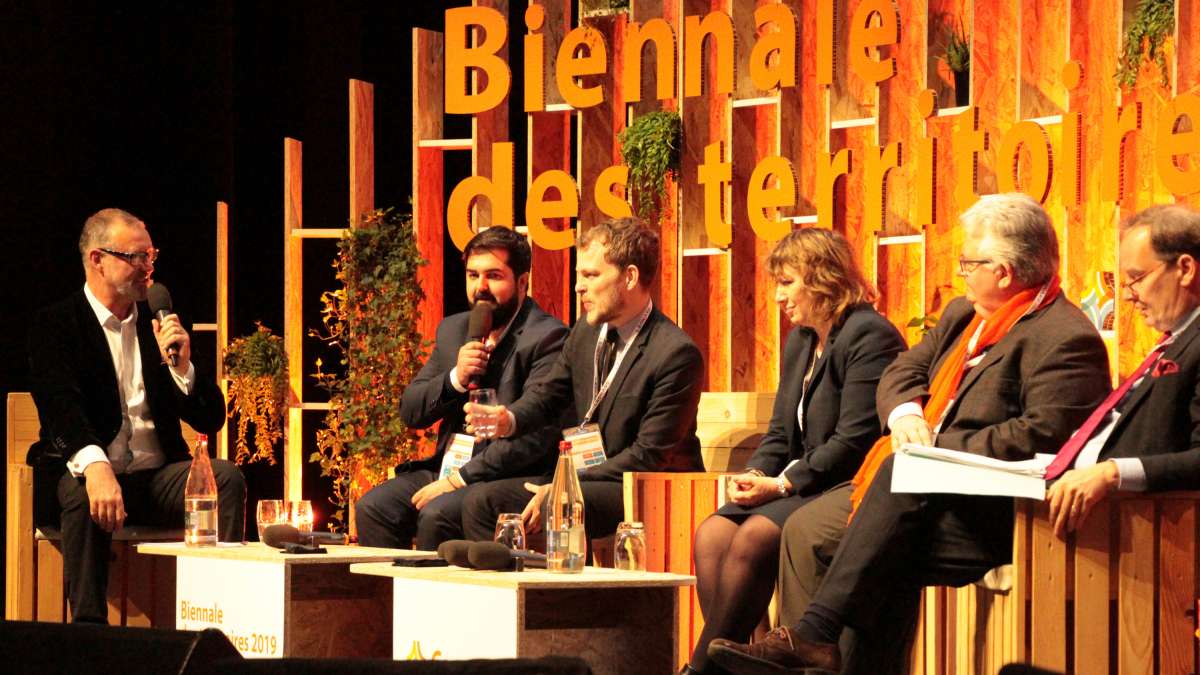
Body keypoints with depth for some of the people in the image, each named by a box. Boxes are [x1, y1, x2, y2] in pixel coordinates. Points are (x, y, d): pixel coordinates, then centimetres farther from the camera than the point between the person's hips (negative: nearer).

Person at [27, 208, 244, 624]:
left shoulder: (158, 324, 16)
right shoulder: (55, 325, 2)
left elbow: (210, 420, 14)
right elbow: (60, 405, -18)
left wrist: (180, 366, -6)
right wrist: (94, 465, -37)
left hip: (158, 475, 4)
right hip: (88, 470, -4)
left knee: (227, 478, -23)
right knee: (84, 493, -38)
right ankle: (89, 626, -38)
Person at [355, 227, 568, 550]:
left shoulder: (547, 338, -9)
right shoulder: (453, 330, 15)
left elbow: (535, 435, -18)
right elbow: (410, 411, 13)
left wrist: (460, 478, -19)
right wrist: (455, 378, -7)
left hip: (510, 478, -7)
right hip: (447, 470, 7)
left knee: (436, 514, -30)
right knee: (372, 507, -14)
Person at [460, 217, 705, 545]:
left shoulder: (676, 354, -18)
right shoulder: (585, 332, 7)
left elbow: (649, 456, -19)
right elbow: (549, 389, 18)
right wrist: (509, 419, -8)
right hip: (583, 476, 8)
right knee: (483, 500, -6)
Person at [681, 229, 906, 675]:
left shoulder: (870, 337, -11)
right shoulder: (799, 341, 20)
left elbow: (854, 441, -18)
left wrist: (782, 485, -17)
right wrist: (754, 476, 0)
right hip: (800, 485, 9)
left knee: (753, 538, -29)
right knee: (711, 534, -16)